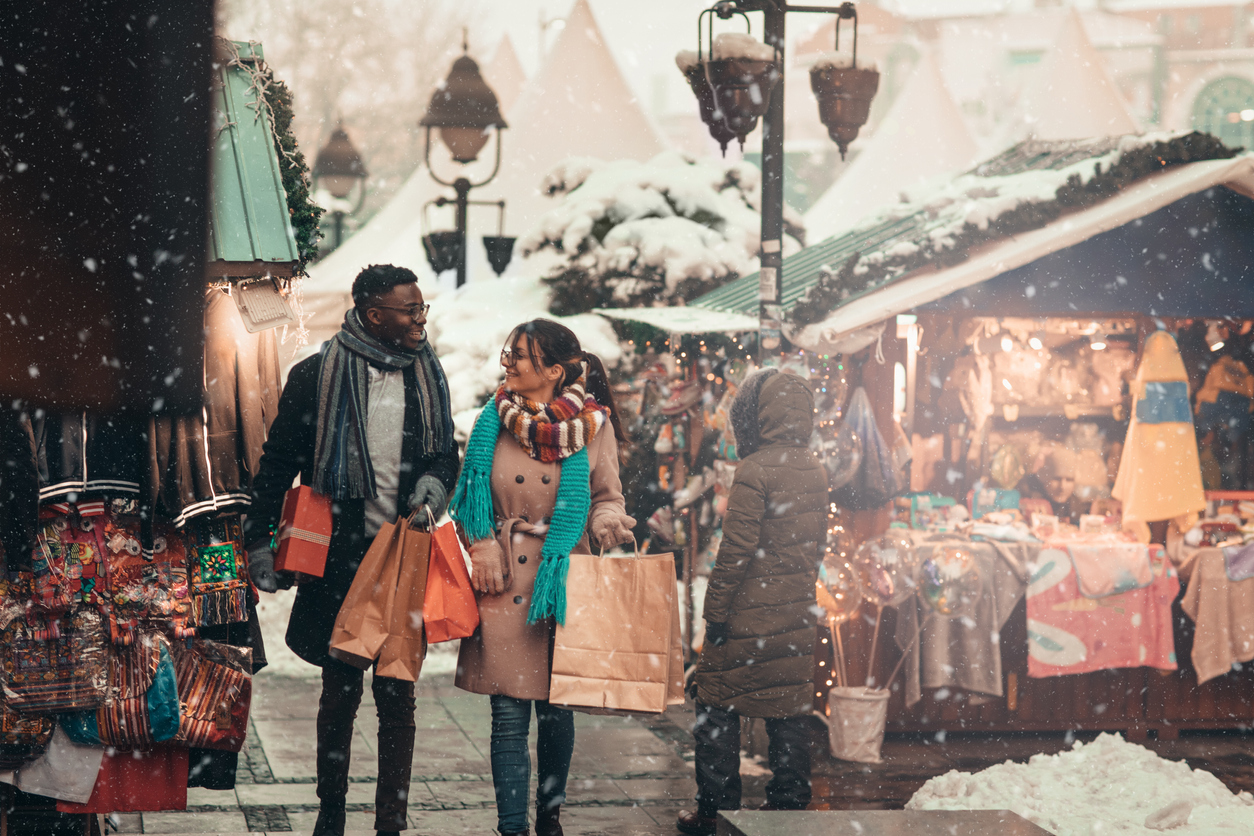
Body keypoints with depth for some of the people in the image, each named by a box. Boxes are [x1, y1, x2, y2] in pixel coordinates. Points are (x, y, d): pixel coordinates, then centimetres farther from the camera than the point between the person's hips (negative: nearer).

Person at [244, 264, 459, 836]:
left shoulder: (427, 376, 7)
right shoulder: (318, 376, -4)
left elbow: (446, 454, 19)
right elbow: (278, 462, 3)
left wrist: (433, 484, -4)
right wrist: (259, 542, 0)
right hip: (340, 558, -2)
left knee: (397, 695, 1)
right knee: (341, 691, 8)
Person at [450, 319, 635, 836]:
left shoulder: (594, 425, -1)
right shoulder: (494, 420, 4)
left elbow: (607, 498, 8)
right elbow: (473, 502, 11)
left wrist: (607, 524, -14)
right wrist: (484, 549, -4)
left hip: (563, 579, 0)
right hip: (506, 581, 1)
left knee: (555, 706, 7)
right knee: (508, 711, -3)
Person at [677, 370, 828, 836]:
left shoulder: (755, 470, -16)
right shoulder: (815, 470, 7)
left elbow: (736, 550, -17)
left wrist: (716, 610, -11)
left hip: (749, 612, -7)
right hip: (797, 614, 7)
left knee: (717, 707, 2)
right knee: (790, 709, 11)